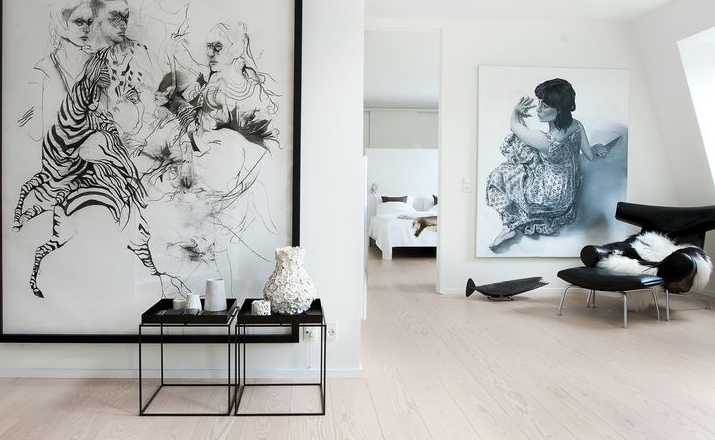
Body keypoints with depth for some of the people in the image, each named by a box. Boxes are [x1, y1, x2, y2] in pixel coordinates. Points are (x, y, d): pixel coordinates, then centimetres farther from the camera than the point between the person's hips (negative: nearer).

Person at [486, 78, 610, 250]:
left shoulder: (545, 140, -37)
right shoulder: (577, 125, -15)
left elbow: (514, 126, -18)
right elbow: (590, 155, 3)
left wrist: (517, 111, 4)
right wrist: (595, 148, 27)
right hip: (571, 189, 7)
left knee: (497, 176, 9)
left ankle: (510, 226, 14)